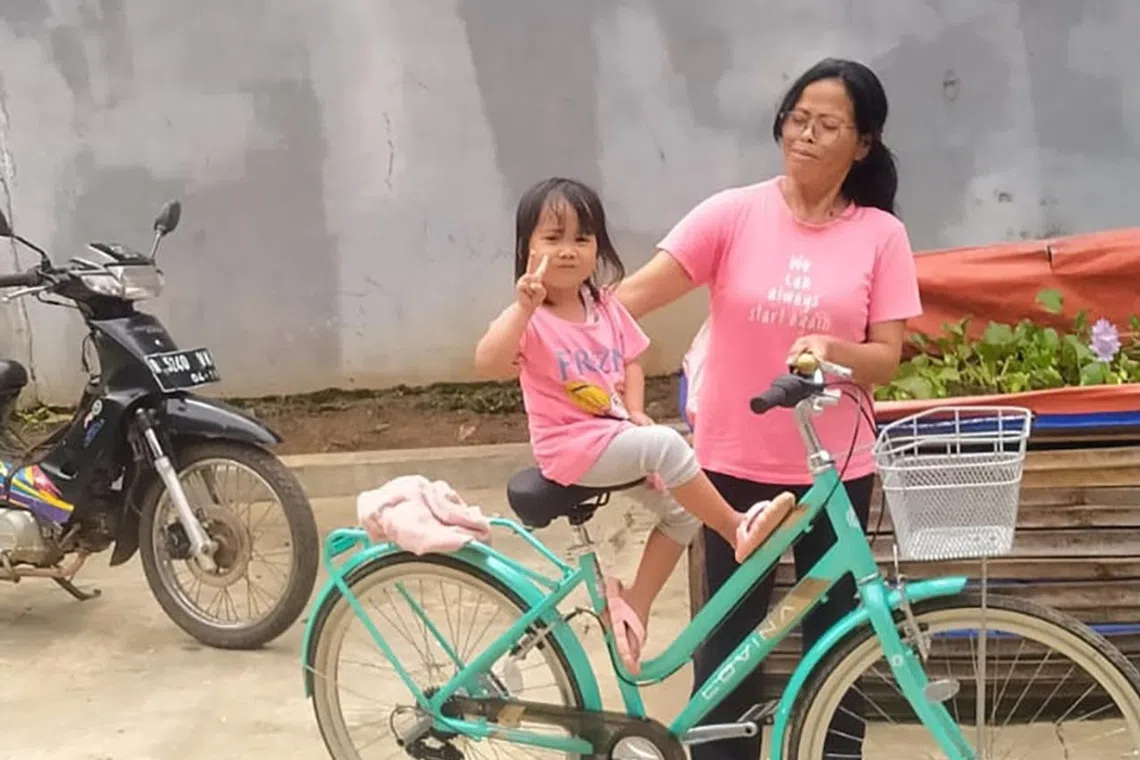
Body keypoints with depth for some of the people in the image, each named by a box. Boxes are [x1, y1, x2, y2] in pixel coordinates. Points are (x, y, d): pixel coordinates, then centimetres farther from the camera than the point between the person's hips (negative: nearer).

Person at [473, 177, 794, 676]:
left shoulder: (606, 307, 6)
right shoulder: (530, 317, -15)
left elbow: (631, 363, 16)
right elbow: (487, 365, -32)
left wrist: (635, 412, -2)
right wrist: (523, 306, -42)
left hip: (615, 437, 8)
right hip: (569, 444, -8)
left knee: (683, 509, 0)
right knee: (666, 444, -28)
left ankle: (631, 606, 11)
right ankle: (737, 528, -13)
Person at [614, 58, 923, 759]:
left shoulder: (881, 234, -3)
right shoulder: (733, 214, -6)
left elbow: (886, 359, -4)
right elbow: (633, 296, -11)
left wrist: (832, 350, -25)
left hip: (835, 469, 1)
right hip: (736, 462, 0)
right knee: (731, 635, 8)